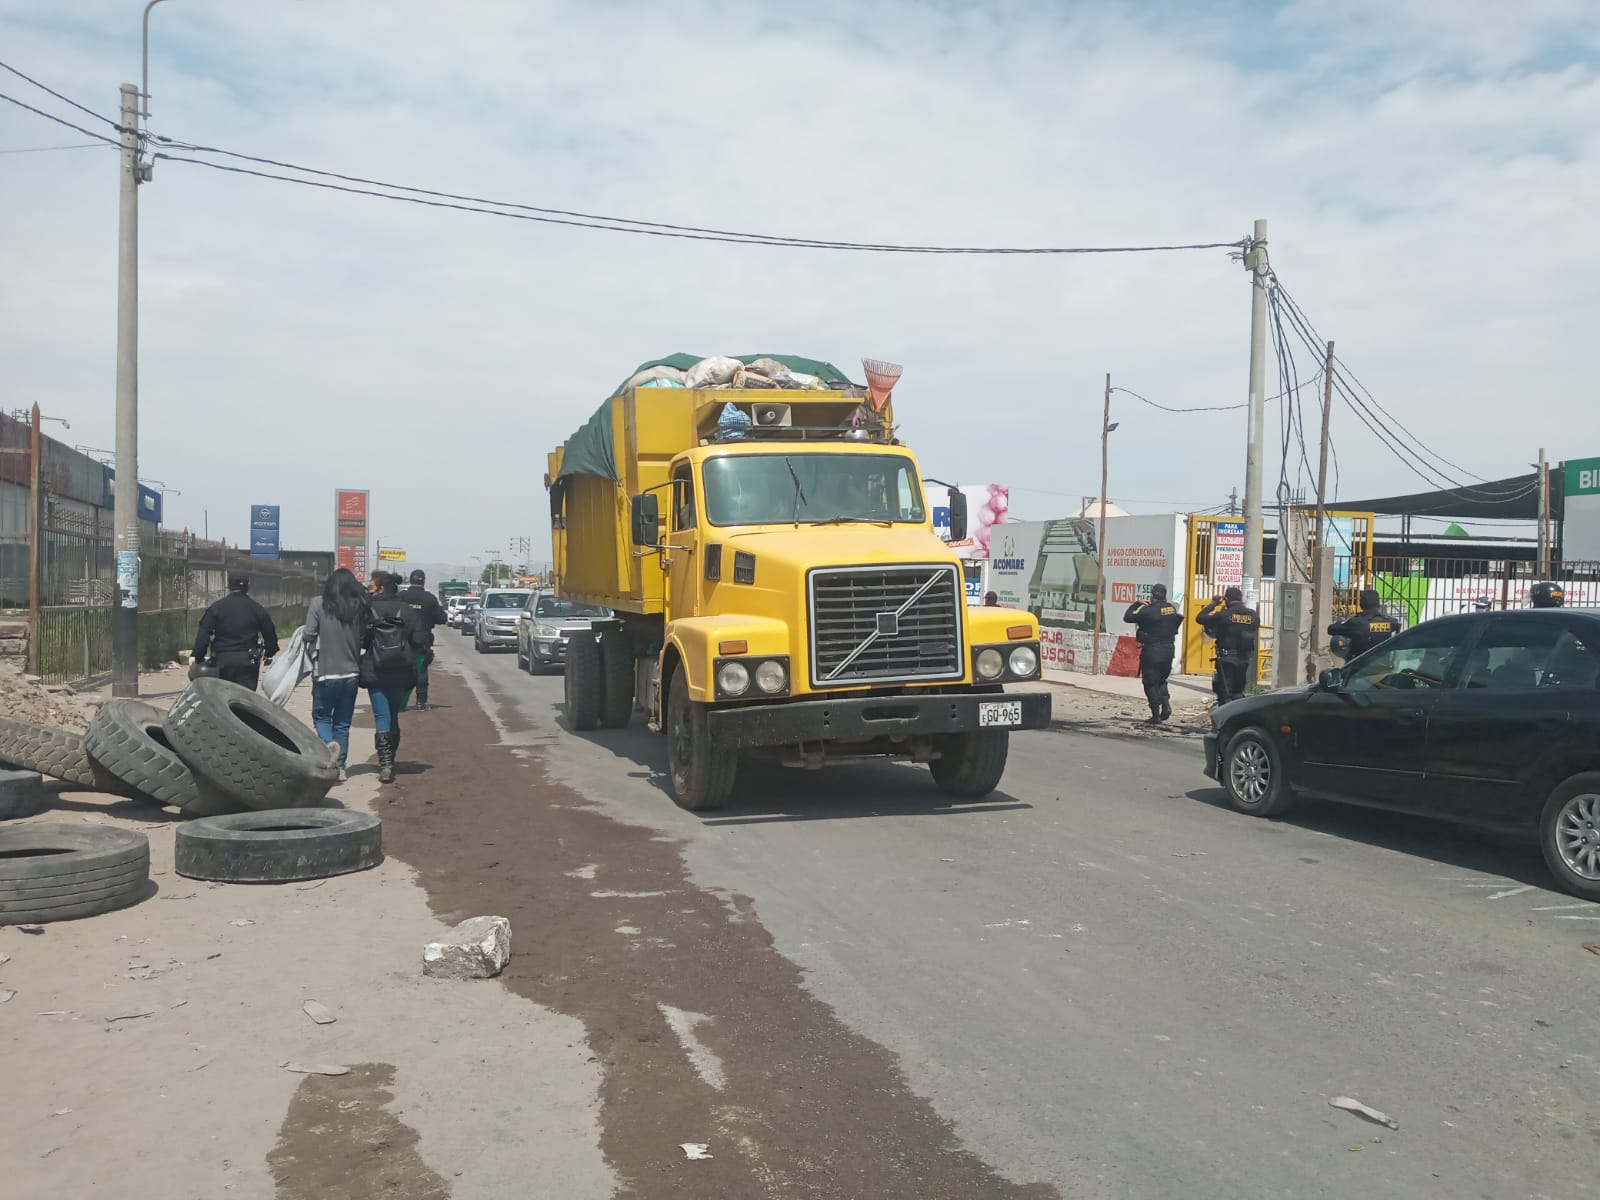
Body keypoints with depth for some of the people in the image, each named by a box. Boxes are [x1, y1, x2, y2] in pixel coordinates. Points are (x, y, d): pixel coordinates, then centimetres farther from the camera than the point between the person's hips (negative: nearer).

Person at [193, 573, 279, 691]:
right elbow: (270, 634, 8)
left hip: (223, 659, 1)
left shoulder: (216, 607, 1)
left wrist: (199, 658, 0)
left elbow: (203, 634, -4)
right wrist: (269, 654, 25)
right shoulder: (256, 609, 2)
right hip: (247, 660, -1)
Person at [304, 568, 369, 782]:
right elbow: (364, 638, 2)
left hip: (325, 673, -3)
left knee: (321, 715, 14)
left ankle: (329, 745, -13)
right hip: (351, 673, 3)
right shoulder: (360, 608, -1)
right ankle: (339, 766, 15)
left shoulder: (319, 604, -9)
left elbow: (309, 635, -9)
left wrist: (313, 659, 8)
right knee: (343, 722, 13)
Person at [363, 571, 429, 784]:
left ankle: (385, 765, -12)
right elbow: (420, 640, -5)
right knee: (393, 716, 17)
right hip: (401, 673, 3)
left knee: (382, 718, -1)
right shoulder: (407, 610, -2)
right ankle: (390, 761, 26)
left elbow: (358, 640, -10)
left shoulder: (368, 610, -8)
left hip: (375, 673, -3)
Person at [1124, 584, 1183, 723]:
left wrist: (1137, 603, 1)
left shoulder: (1148, 611, -17)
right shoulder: (1172, 609, 3)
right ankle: (1166, 703, 3)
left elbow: (1127, 617, -11)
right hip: (1169, 649, 6)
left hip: (1152, 651, -6)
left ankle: (1156, 715, 4)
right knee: (1161, 680, 23)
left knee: (1150, 683, 4)